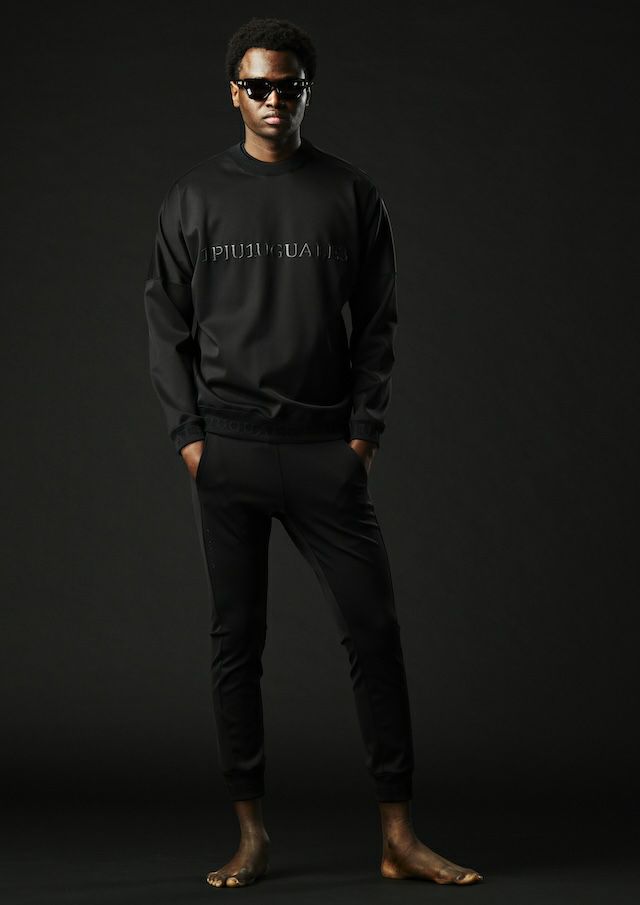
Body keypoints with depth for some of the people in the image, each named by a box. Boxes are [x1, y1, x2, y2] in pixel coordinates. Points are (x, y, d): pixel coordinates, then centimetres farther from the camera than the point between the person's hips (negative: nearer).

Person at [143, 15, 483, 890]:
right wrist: (189, 435, -3)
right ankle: (252, 834, 11)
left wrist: (365, 429, -2)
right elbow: (168, 326, 7)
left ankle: (399, 835, 3)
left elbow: (377, 322, 7)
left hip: (326, 449, 0)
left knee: (375, 628, -4)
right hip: (227, 453, 0)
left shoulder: (351, 193, 7)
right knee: (236, 642, 3)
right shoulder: (194, 198, 7)